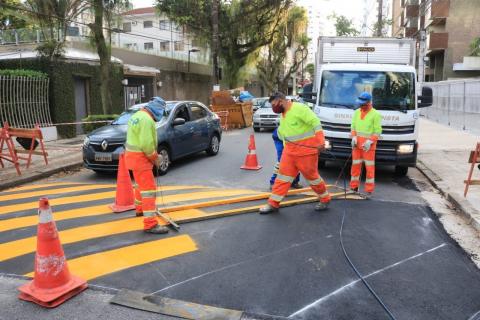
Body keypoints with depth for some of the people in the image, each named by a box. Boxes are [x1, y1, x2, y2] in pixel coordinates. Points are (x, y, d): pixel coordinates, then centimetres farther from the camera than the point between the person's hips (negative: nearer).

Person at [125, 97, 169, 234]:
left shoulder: (138, 115, 12)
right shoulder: (147, 119, -21)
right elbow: (147, 144, -27)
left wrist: (153, 156, 13)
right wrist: (155, 158, -11)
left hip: (134, 156, 11)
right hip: (139, 158, -11)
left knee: (141, 184, 28)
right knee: (149, 189, -11)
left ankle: (140, 209, 48)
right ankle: (150, 224, -13)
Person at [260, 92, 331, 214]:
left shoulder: (299, 108, -15)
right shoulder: (283, 115, 12)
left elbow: (315, 122, -22)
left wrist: (320, 141, -28)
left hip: (306, 150, -7)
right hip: (290, 150, 8)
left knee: (312, 176, 5)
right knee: (283, 176, 6)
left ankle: (325, 199, 27)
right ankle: (273, 204, 11)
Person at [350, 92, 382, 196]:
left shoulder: (375, 114, -6)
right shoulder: (357, 112, 9)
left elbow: (378, 131, -7)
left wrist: (370, 141, -18)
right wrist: (354, 137, -4)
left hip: (368, 144, -5)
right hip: (357, 143, 5)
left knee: (369, 167, -2)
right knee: (355, 165, 8)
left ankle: (369, 190, 4)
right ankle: (354, 187, 17)